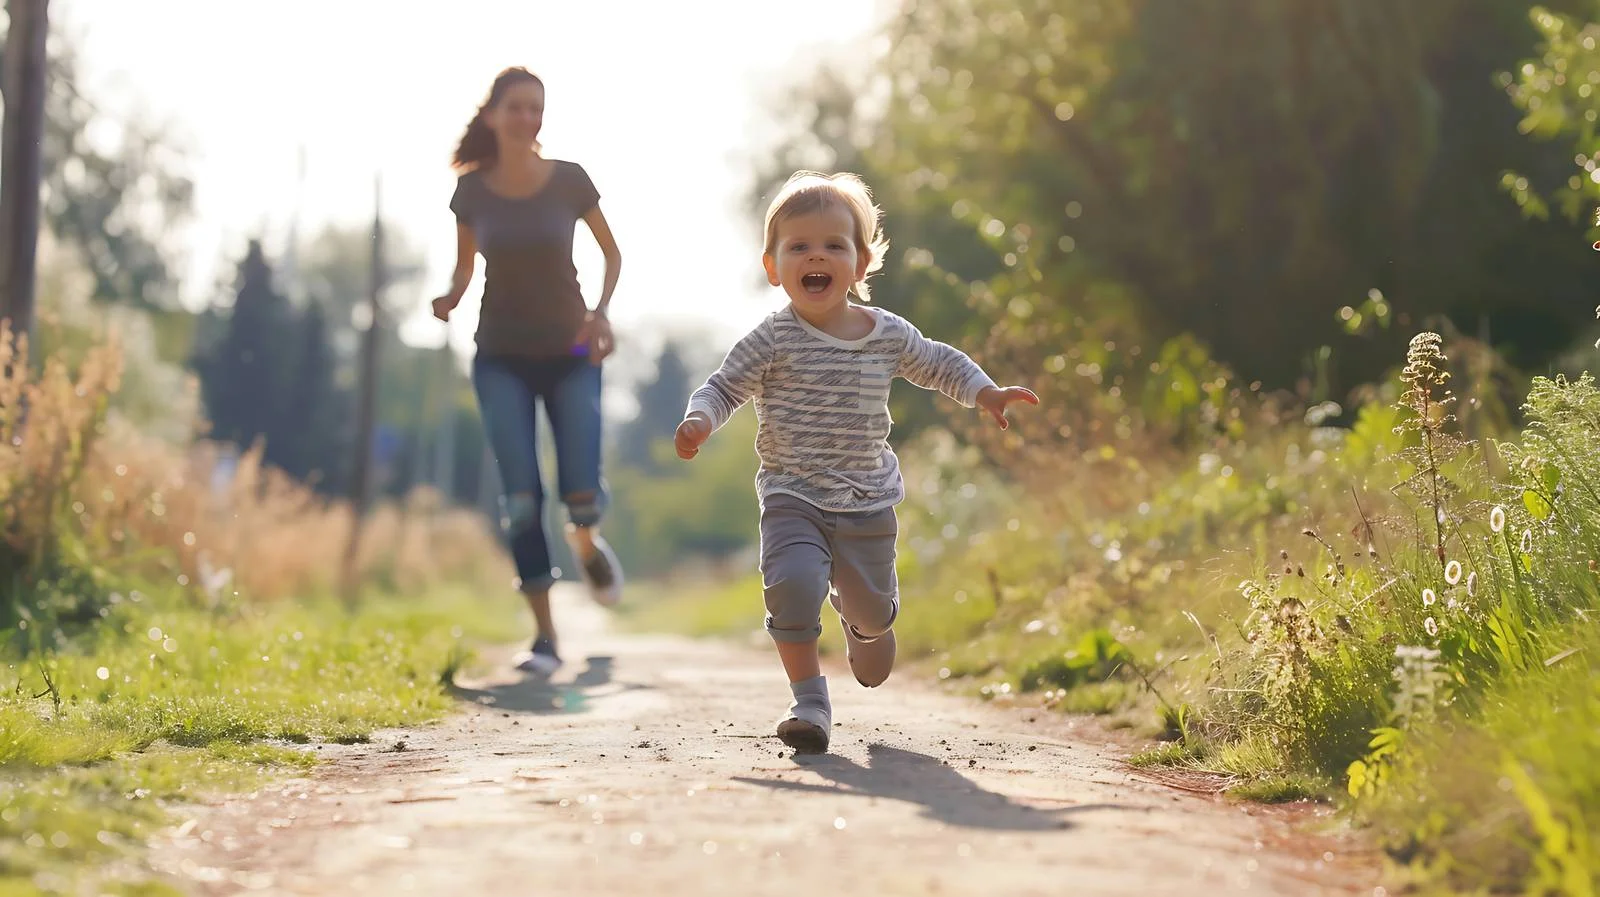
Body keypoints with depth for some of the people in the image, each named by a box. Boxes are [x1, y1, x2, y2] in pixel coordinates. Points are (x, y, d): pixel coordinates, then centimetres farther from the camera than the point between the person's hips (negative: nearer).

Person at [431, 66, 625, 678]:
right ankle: (544, 638, -5)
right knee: (521, 497, -12)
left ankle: (587, 545, 26)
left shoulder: (569, 181, -5)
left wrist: (602, 312, -9)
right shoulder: (472, 191, -1)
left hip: (570, 354, -1)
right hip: (502, 358, 1)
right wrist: (450, 298, -9)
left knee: (580, 493, -13)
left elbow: (611, 252, 7)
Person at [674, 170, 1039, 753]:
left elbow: (938, 364, 19)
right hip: (792, 497, -3)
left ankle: (860, 621, 52)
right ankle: (809, 699, -10)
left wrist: (985, 392, 7)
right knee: (793, 584, -26)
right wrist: (700, 420, -24)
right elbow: (723, 387, -4)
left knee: (874, 606, 12)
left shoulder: (888, 334, 2)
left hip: (868, 501, 3)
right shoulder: (773, 341, -8)